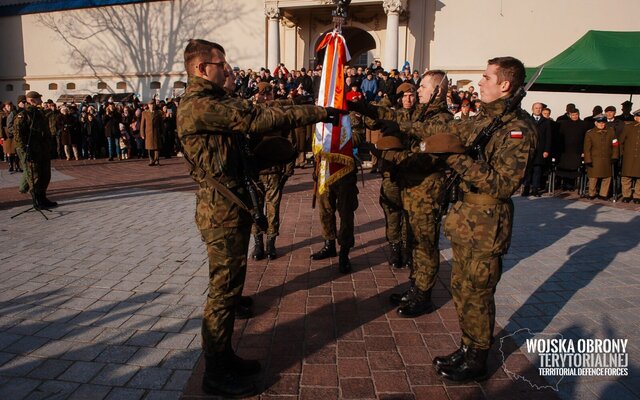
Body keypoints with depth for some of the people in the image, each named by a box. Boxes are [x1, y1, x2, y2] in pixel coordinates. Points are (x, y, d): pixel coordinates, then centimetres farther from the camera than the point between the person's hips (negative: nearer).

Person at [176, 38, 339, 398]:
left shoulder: (213, 104, 17)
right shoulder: (199, 106, -17)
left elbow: (249, 118, 16)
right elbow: (259, 118, -21)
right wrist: (315, 113, -15)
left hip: (230, 209, 11)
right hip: (223, 211, -10)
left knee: (229, 286, 18)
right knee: (224, 291, 0)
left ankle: (224, 357, 33)